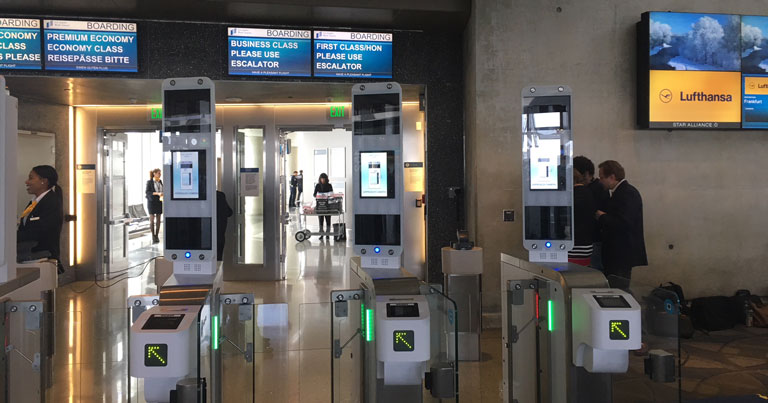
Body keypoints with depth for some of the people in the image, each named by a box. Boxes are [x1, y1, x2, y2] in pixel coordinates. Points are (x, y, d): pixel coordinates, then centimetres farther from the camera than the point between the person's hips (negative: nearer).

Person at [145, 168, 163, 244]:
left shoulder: (160, 182, 9)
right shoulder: (149, 182, -5)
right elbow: (147, 192, -13)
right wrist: (157, 193, -23)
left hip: (159, 202, 4)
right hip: (152, 202, -4)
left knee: (158, 219, 4)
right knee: (152, 220, -3)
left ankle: (157, 236, 11)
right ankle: (153, 237, 2)